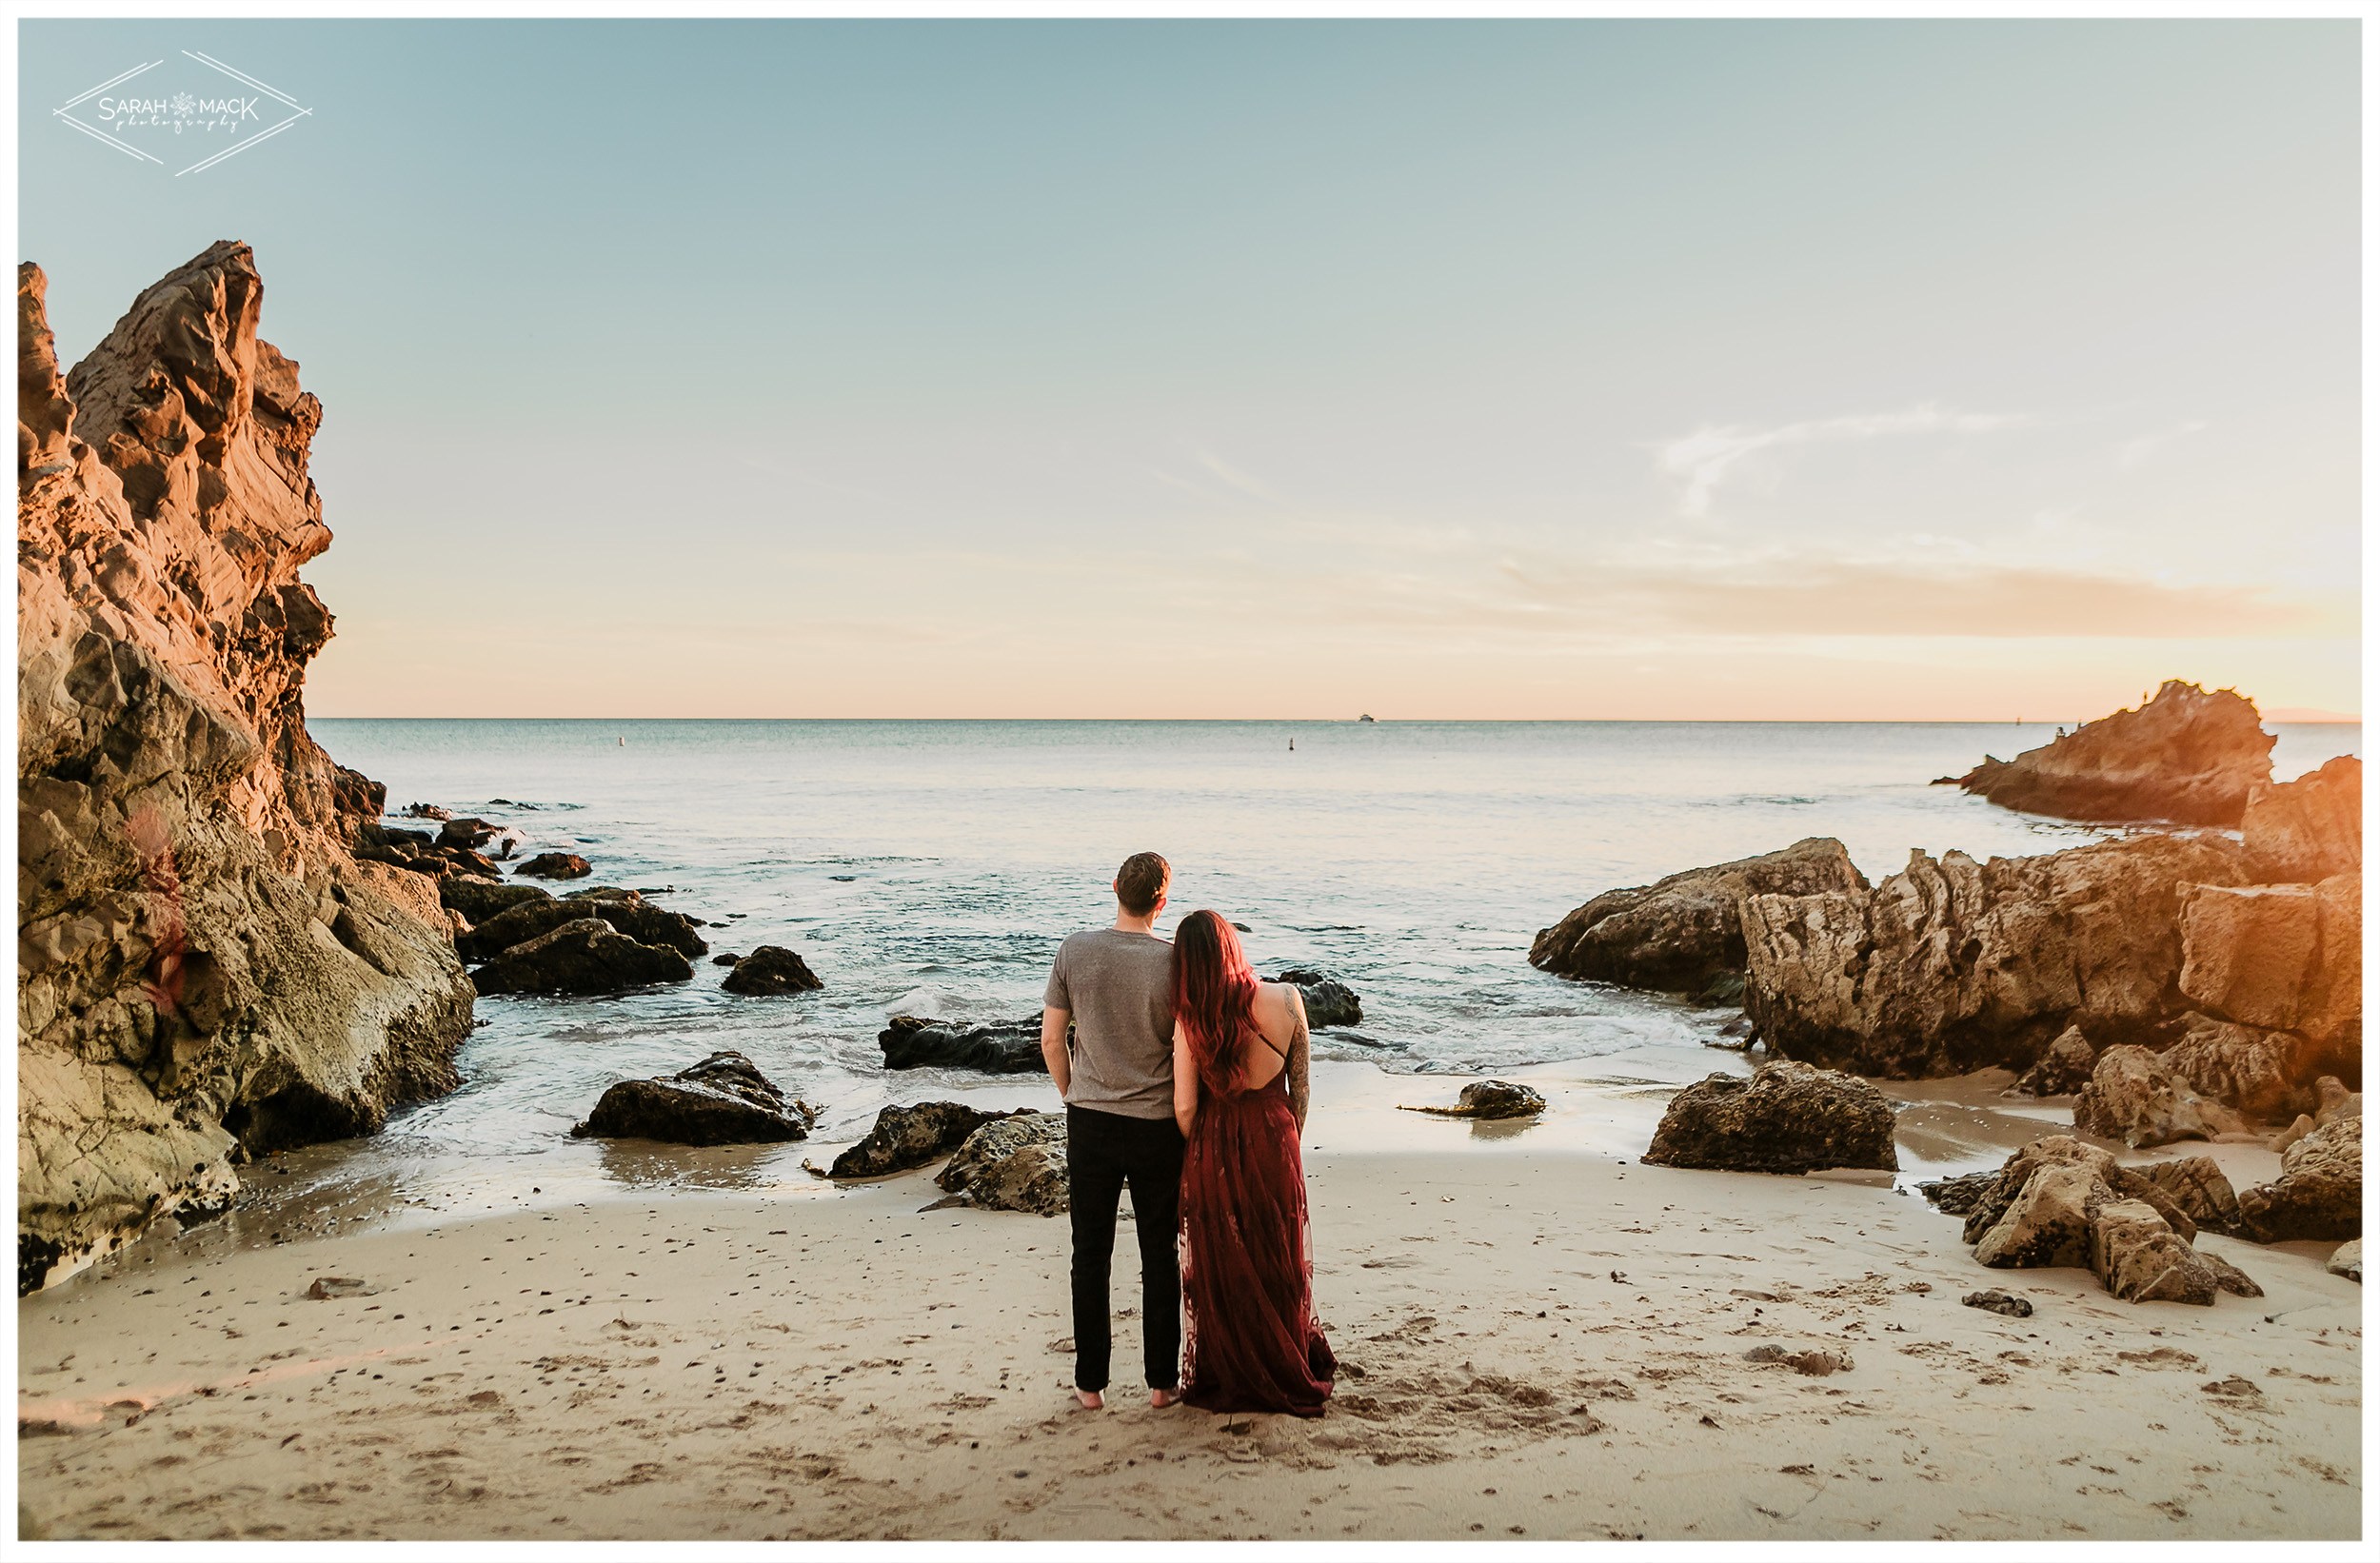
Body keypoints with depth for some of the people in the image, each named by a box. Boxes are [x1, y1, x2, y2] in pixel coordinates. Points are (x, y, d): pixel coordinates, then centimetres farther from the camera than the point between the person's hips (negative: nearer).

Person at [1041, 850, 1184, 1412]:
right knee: (1160, 1255, 12)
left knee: (1091, 1254, 11)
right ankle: (1162, 1381, 19)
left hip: (1090, 1121, 1)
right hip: (1158, 1128, -1)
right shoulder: (1174, 961, -12)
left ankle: (1091, 1382, 17)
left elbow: (1051, 1041, -1)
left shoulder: (1074, 950, -7)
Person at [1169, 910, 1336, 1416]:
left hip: (1216, 1149, -2)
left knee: (1222, 1267, 14)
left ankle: (1231, 1381, 25)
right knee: (1278, 1262, 19)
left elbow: (1185, 1107, -13)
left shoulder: (1191, 1021, -16)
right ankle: (1287, 1377, 33)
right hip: (1274, 1142, 2)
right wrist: (1290, 1141, 13)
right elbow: (1300, 1084, -2)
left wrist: (1194, 1161, 6)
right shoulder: (1286, 1000, -11)